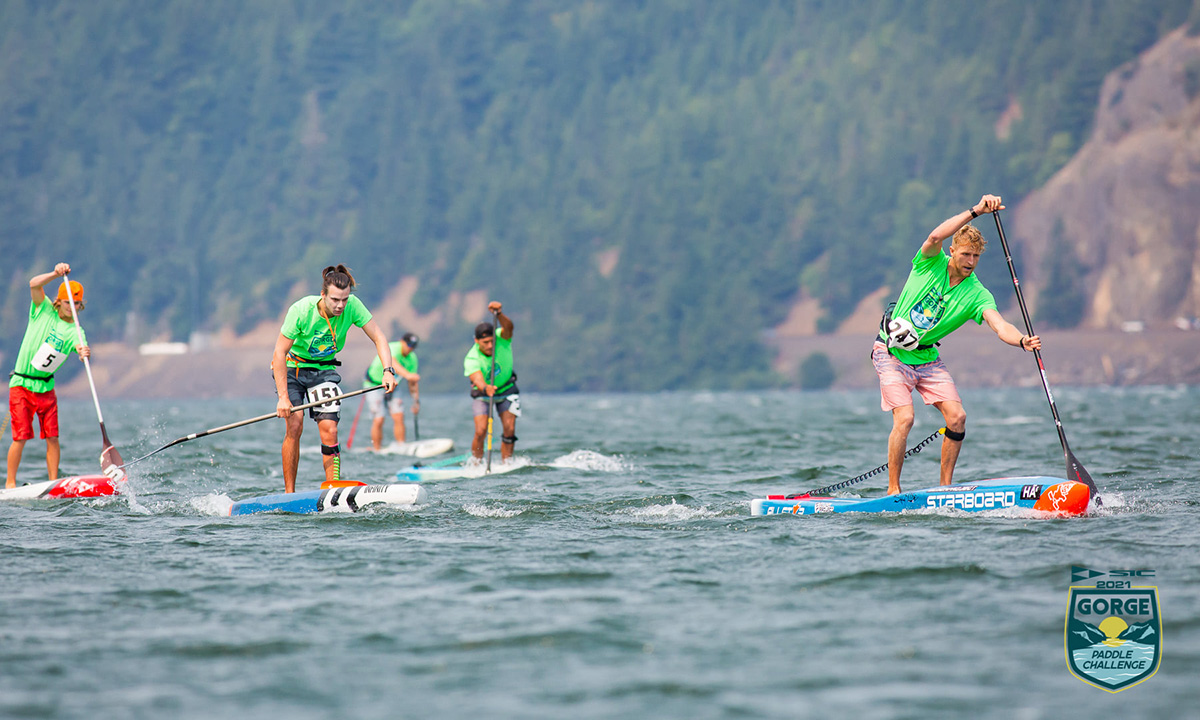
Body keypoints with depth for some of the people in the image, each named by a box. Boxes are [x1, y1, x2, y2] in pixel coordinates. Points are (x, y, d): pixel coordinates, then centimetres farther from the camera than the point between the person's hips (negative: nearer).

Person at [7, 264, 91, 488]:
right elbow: (34, 284, -16)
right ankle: (10, 482, 2)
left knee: (52, 437, -3)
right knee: (21, 437, -8)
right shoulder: (44, 311, -1)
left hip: (46, 387, 3)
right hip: (22, 384, -3)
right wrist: (56, 274, -30)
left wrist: (84, 353, -42)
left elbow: (82, 349, -19)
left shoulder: (75, 331, 0)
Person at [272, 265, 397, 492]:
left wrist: (388, 370, -30)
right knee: (295, 424, -18)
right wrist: (283, 397, -29)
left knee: (329, 429, -13)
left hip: (324, 369, 3)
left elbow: (378, 337, -13)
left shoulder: (352, 306, -19)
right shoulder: (301, 310, -28)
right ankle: (289, 493, -12)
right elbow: (280, 353, -24)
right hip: (292, 367, -3)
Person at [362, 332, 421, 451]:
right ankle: (377, 451, -3)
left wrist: (416, 401, 5)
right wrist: (407, 375, -68)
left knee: (399, 417, -9)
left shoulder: (412, 358, -6)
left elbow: (413, 383, 6)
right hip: (374, 385, -6)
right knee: (378, 420, -13)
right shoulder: (392, 348, -28)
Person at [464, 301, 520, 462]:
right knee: (481, 432, -15)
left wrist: (498, 314, -65)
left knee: (510, 430, -9)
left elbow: (508, 327, -45)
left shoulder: (502, 340, -24)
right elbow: (477, 378, -45)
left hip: (507, 390, 2)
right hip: (483, 394, -2)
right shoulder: (471, 359, -29)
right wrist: (485, 388, -67)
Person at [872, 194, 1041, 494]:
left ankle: (945, 485, 6)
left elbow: (1000, 326, -23)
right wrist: (975, 211, -38)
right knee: (904, 418, -18)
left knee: (957, 416, -8)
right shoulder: (932, 263, -10)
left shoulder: (977, 295, -7)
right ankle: (893, 490, -8)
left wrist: (1022, 341, -44)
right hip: (891, 353, -4)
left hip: (927, 357, 4)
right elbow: (936, 236, -32)